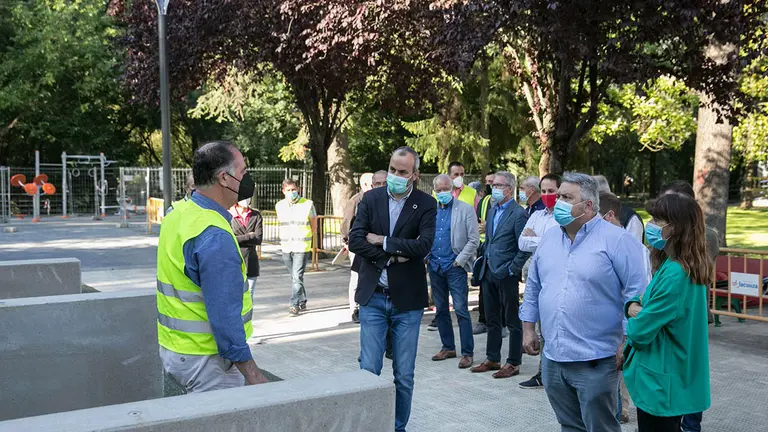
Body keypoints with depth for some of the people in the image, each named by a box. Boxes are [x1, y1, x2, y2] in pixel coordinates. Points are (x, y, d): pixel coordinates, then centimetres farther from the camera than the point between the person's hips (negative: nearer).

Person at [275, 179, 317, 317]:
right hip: (286, 247, 5)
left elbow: (314, 225, 6)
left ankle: (295, 305, -8)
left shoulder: (307, 204, -4)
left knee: (297, 277, -11)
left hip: (302, 247, -5)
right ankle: (302, 302, 25)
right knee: (294, 277, 12)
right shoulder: (279, 206, 8)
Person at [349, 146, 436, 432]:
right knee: (369, 371, 4)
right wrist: (392, 256, -14)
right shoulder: (370, 199, 3)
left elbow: (423, 246, -18)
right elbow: (355, 240, -7)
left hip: (407, 300, -1)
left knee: (404, 375, 8)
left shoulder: (426, 205, -4)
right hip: (373, 297, 1)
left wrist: (382, 241, -12)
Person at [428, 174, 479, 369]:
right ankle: (448, 347, 24)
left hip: (455, 267, -5)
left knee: (461, 310, -6)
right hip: (435, 266, 5)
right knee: (440, 309, 12)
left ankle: (467, 353, 1)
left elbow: (474, 240, -6)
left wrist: (459, 261, -10)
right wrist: (425, 257, 4)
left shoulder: (465, 209, -3)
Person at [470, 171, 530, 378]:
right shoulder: (492, 211, 14)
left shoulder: (518, 214, -12)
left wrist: (511, 269, -17)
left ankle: (513, 363, 12)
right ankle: (492, 359, 26)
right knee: (492, 320, 15)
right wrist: (484, 262, 13)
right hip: (489, 273, 8)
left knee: (512, 321, 3)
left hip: (506, 276, -8)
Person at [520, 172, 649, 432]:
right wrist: (528, 328, 15)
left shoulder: (615, 239, -10)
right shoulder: (549, 238, 10)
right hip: (553, 358, 6)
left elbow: (636, 292, -11)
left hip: (595, 361, -6)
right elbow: (533, 287, 18)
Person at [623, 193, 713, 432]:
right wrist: (634, 307, -9)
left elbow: (640, 331, -25)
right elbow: (664, 309, 12)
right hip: (677, 375, 9)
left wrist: (635, 321, -2)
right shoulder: (691, 268, 5)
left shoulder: (674, 273, -26)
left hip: (661, 380, -9)